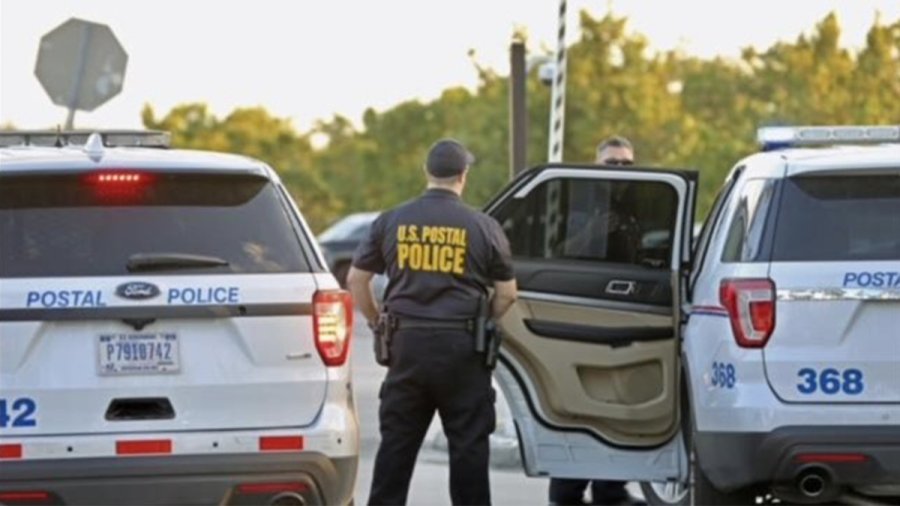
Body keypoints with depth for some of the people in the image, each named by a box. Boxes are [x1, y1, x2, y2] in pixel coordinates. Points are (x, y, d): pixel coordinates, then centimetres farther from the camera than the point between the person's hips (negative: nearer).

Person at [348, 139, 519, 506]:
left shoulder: (392, 222, 4)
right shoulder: (483, 227, -2)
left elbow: (357, 279, 8)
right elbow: (507, 293, 1)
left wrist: (378, 323, 19)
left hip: (407, 342, 2)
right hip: (461, 350, -2)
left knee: (396, 444, 8)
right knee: (468, 445, 3)